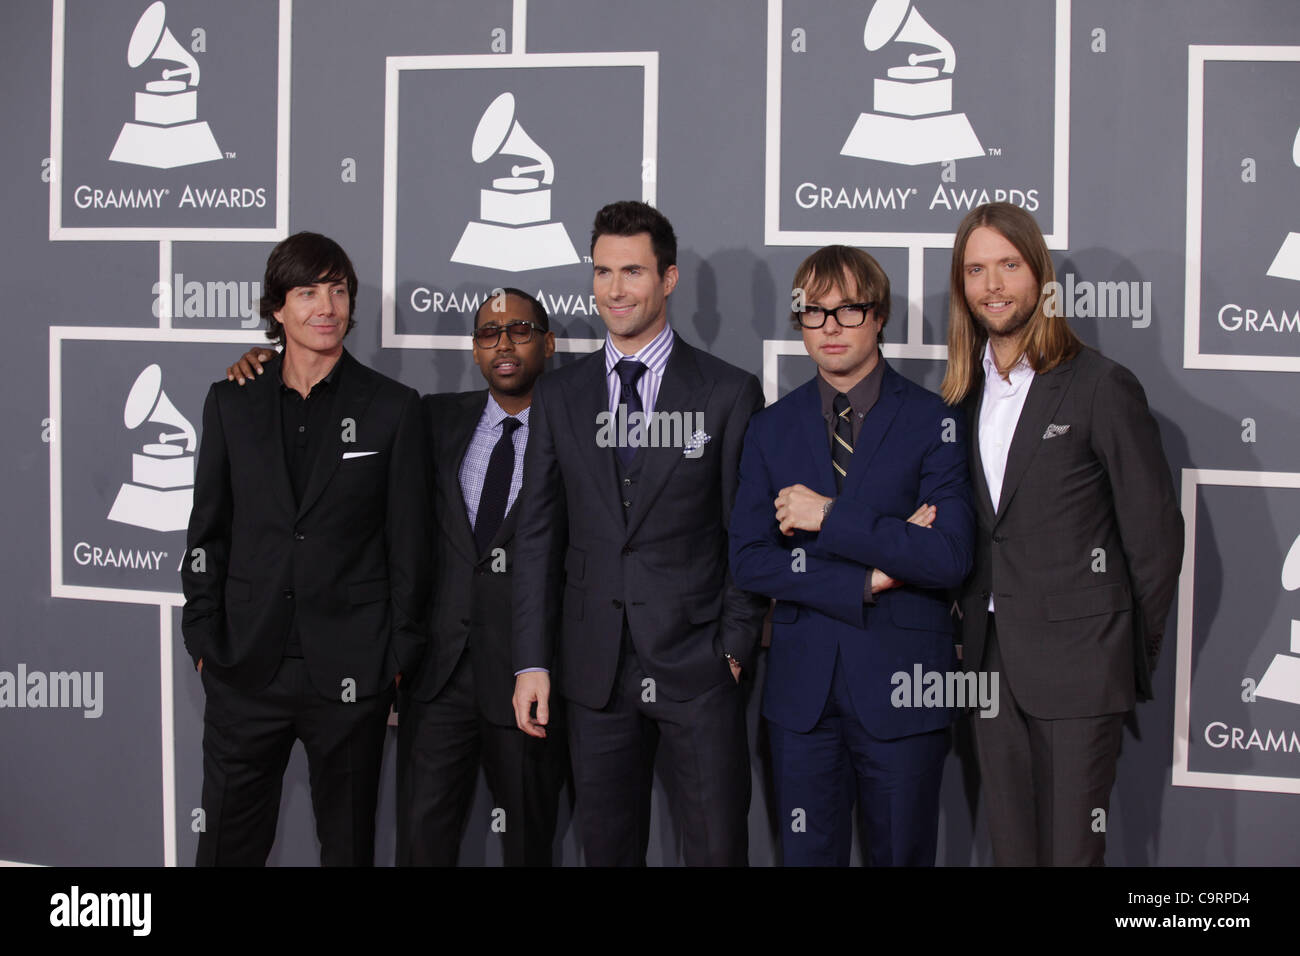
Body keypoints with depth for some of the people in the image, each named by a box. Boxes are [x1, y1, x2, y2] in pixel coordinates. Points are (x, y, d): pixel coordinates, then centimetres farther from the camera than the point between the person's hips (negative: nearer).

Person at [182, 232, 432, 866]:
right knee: (227, 841, 5)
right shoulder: (232, 402, 7)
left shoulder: (392, 409, 1)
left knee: (347, 842, 9)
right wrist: (205, 639, 3)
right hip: (245, 669, 2)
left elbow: (409, 544, 1)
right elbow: (209, 530, 9)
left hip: (350, 670, -1)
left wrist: (399, 655, -1)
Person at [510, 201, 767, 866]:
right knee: (606, 848, 9)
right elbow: (537, 535, 8)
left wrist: (736, 646, -4)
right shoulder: (559, 397, 9)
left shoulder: (729, 393, 1)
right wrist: (532, 661, 2)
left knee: (717, 848, 0)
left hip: (698, 667, -2)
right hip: (595, 667, 3)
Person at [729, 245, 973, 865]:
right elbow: (748, 560, -1)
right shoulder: (772, 429, 8)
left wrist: (830, 517, -16)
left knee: (901, 854, 8)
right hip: (802, 688, 3)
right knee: (806, 854, 10)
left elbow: (948, 557, -15)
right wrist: (866, 579, -12)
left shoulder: (932, 421, -3)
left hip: (899, 686, -2)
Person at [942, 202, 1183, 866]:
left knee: (1070, 848, -1)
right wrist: (975, 634, 6)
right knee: (1009, 845, 12)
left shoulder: (1101, 387, -8)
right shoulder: (964, 393, 10)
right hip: (994, 663, 6)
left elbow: (1155, 535, -6)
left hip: (1077, 666, -5)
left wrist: (1134, 659, -3)